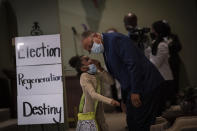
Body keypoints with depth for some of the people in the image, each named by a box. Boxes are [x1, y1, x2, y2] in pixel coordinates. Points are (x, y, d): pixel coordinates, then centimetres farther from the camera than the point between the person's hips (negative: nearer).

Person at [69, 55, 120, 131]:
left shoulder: (97, 74, 4)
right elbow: (93, 94, -30)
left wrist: (100, 69, -11)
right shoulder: (84, 77, -18)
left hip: (99, 110, 7)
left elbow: (111, 81, -3)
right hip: (90, 111, -7)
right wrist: (110, 101, -42)